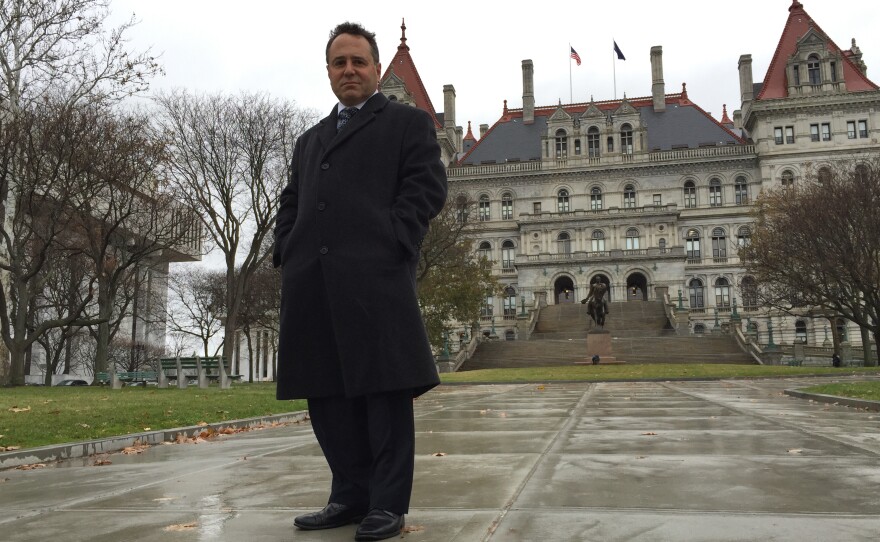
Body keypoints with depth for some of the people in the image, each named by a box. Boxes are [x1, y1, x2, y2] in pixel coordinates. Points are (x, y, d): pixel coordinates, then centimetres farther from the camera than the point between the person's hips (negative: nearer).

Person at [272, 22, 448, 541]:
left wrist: (390, 242, -13)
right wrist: (288, 251, 8)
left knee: (385, 388, -4)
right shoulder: (311, 139, 30)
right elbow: (291, 202, 26)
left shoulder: (408, 122, 12)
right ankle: (351, 496, 18)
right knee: (327, 392, 7)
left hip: (376, 274, -6)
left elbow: (428, 186, -1)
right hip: (313, 280, 7)